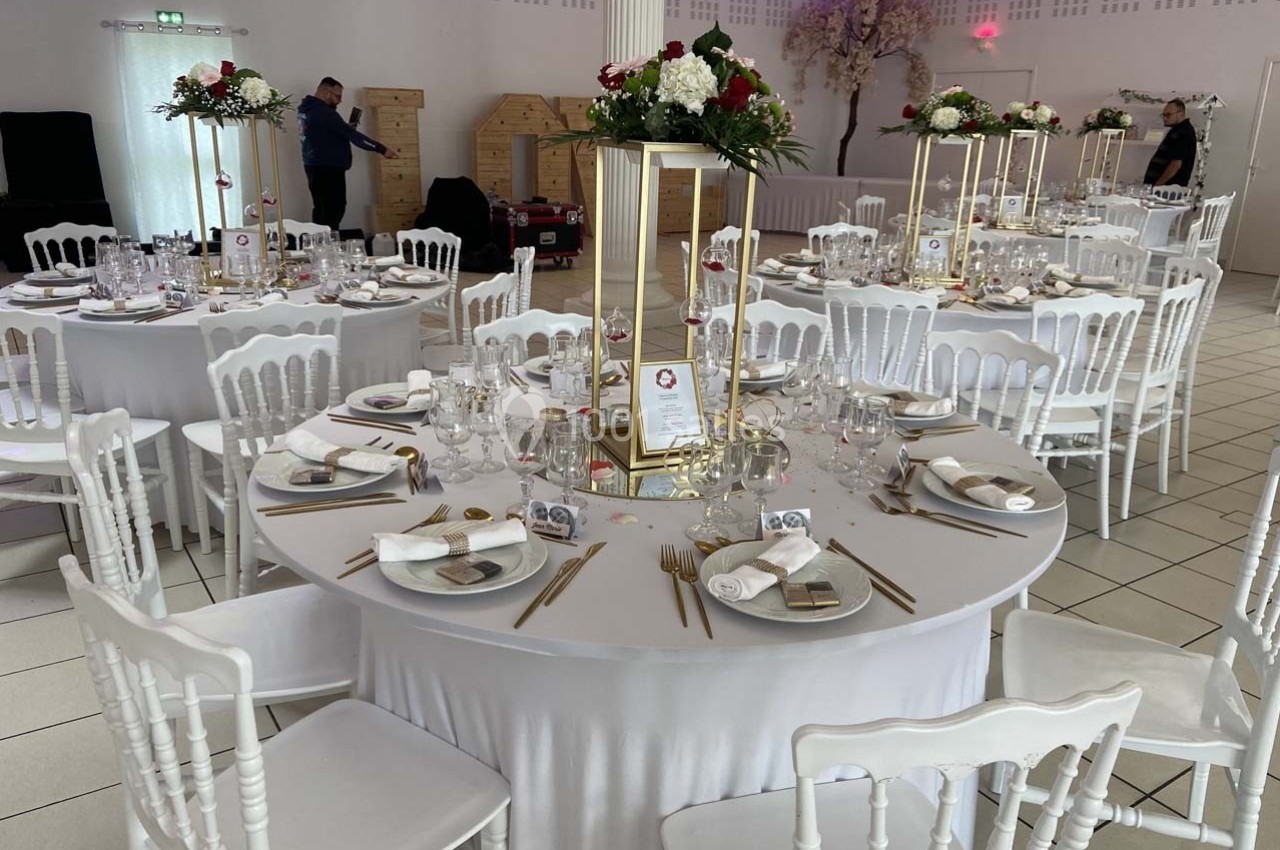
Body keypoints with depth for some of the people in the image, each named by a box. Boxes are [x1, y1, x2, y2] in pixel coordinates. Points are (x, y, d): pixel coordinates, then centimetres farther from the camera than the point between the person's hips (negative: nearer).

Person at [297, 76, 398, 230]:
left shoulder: (306, 109, 12)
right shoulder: (324, 113, -19)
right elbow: (352, 135, -21)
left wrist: (346, 129, 8)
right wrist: (382, 149, -20)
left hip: (315, 167, 10)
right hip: (328, 169, -10)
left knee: (321, 209, 13)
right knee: (333, 210, -9)